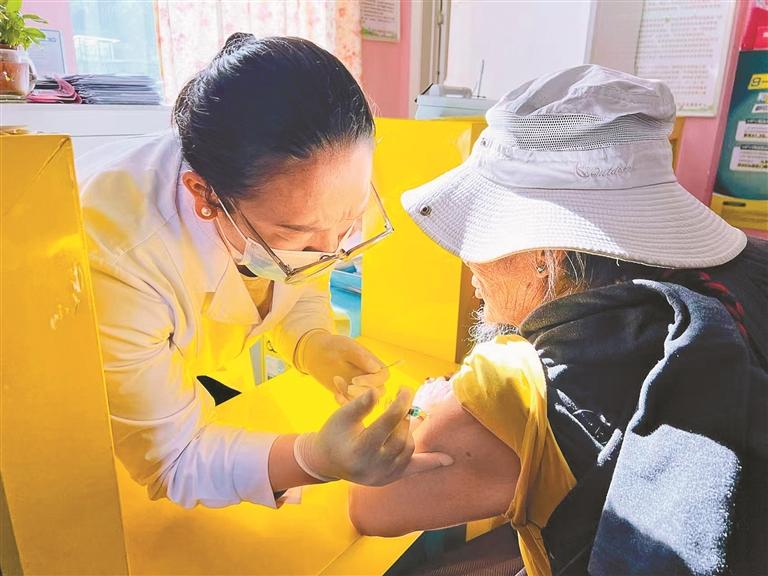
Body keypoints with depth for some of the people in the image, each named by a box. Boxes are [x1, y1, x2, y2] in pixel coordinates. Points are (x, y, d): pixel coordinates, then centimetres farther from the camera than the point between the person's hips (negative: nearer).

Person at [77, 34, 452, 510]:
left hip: (220, 375, 4)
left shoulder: (299, 189, -26)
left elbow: (302, 294, -6)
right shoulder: (112, 259, -41)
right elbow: (173, 459, -31)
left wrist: (315, 344, -29)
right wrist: (319, 458, -48)